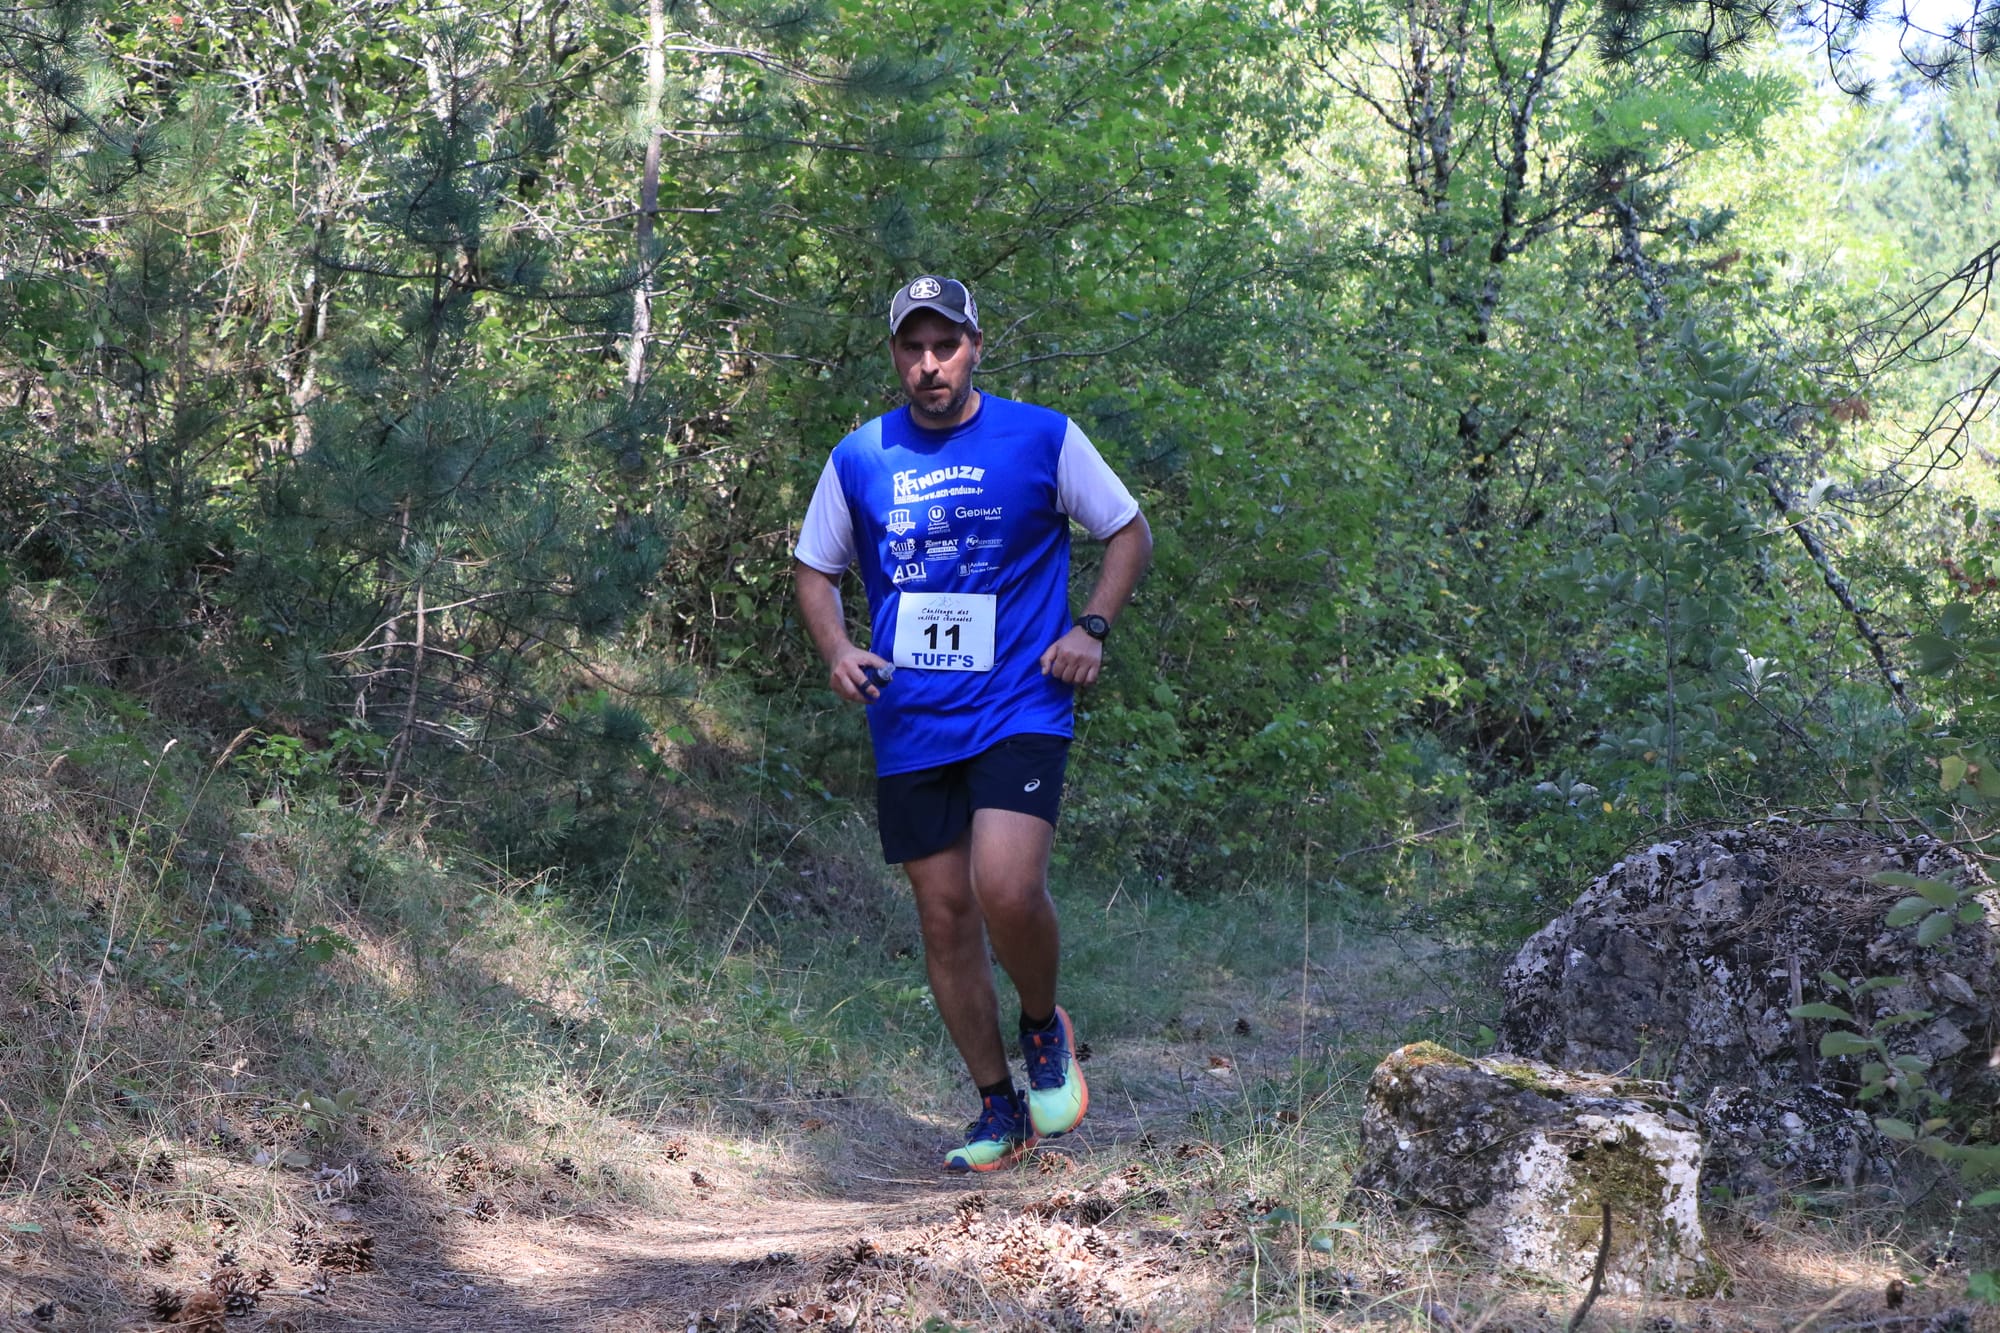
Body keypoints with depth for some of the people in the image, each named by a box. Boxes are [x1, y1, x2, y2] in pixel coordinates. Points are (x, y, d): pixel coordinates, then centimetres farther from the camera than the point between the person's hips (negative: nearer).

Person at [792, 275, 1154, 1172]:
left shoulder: (1043, 438, -1)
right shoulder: (859, 458, 5)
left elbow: (1129, 531, 9)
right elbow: (814, 568, 17)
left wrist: (1091, 628, -5)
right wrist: (836, 651, -2)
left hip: (1019, 707, -3)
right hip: (909, 725, 3)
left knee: (1007, 891, -22)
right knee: (944, 916, 5)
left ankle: (1045, 1028, 9)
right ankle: (998, 1110, 20)